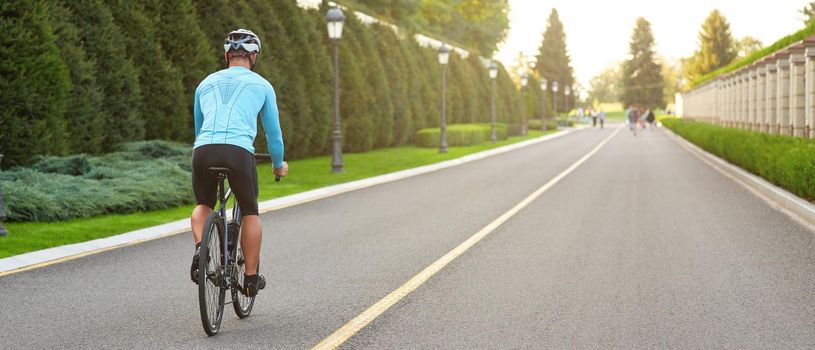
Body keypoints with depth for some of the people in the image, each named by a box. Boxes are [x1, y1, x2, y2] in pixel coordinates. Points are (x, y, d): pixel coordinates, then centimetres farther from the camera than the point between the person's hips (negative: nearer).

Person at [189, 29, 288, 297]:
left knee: (203, 206, 27)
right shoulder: (261, 85, 19)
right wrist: (279, 164, 44)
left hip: (203, 151, 2)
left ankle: (199, 248, -1)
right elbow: (273, 131, 27)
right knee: (250, 212, 20)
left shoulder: (206, 83, 27)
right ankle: (251, 277, 19)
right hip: (238, 151, -2)